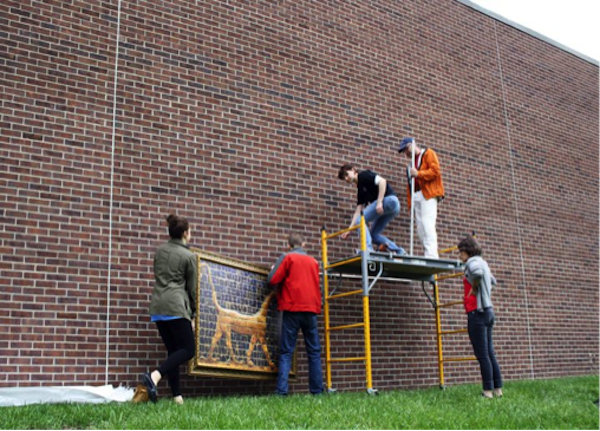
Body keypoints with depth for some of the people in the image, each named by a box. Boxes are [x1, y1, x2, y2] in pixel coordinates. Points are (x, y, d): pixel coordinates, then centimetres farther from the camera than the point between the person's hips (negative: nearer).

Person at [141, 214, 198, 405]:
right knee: (188, 349, -2)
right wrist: (192, 315, 12)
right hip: (176, 306, -7)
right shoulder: (189, 256, -1)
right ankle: (155, 375, -22)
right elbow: (192, 288, 3)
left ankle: (177, 396, 5)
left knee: (173, 350, 11)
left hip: (157, 306, 7)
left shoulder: (160, 250, 15)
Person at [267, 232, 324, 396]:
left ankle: (281, 390, -11)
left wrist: (273, 270, 14)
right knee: (314, 352, 8)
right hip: (311, 309, 3)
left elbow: (272, 280, -4)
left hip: (292, 309, -3)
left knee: (286, 352, -2)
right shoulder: (313, 261, 15)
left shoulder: (287, 258, 1)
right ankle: (317, 390, 6)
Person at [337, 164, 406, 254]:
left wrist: (379, 202, -21)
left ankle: (367, 248, -15)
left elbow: (382, 181, -15)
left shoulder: (363, 175, 1)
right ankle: (398, 251, 3)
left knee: (360, 221, -7)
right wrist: (349, 229, 12)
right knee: (374, 234, 14)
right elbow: (358, 211, 19)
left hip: (389, 199, -9)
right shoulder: (360, 189, 24)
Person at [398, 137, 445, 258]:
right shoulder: (411, 163, 28)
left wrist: (418, 174, -13)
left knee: (427, 224, -19)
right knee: (420, 227, -2)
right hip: (416, 196, 8)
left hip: (428, 194, -8)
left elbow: (435, 171, -8)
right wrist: (410, 200, 11)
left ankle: (431, 255, -25)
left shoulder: (428, 153, 8)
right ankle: (429, 254, -4)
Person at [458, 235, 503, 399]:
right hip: (488, 311, 9)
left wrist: (474, 287, -16)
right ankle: (498, 389, 13)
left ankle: (488, 391, -4)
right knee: (490, 354, 11)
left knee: (482, 355, -6)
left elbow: (477, 272, -33)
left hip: (477, 312, -9)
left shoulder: (473, 261, -9)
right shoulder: (483, 263, 19)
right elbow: (492, 281, 36)